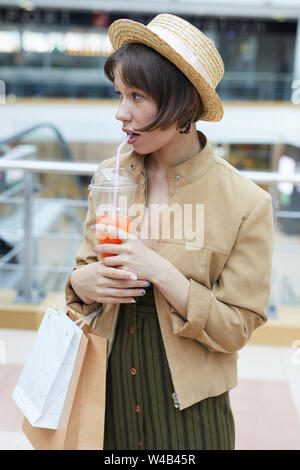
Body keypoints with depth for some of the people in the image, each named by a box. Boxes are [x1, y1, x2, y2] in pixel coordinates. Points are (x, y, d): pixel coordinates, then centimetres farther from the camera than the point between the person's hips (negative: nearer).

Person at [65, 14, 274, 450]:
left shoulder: (246, 204, -16)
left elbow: (236, 328, -13)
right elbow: (86, 264, 8)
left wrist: (162, 273, -26)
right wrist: (83, 282, -15)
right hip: (110, 388, 4)